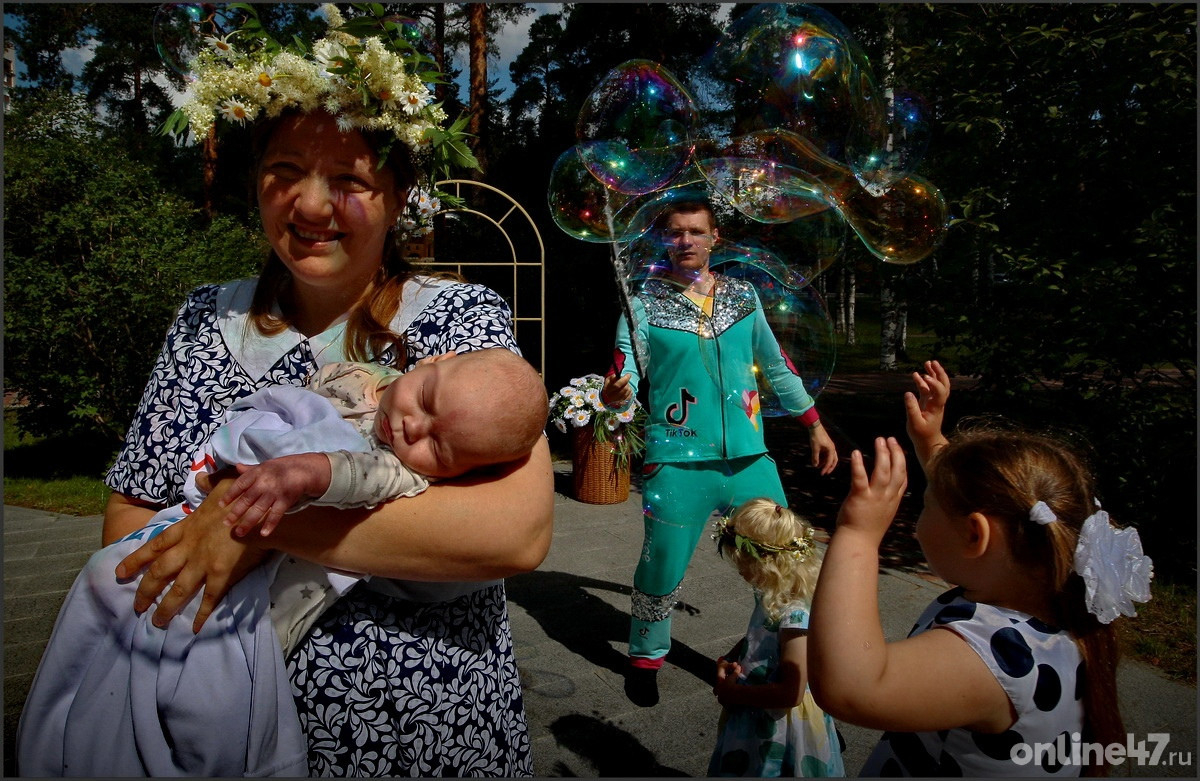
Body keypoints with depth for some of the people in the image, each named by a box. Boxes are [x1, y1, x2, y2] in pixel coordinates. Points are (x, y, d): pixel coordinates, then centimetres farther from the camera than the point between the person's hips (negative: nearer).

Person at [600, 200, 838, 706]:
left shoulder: (743, 296, 11)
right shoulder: (644, 305, 1)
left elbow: (777, 366, 19)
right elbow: (624, 374, -9)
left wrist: (814, 426, 21)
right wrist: (614, 394, -32)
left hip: (749, 457, 4)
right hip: (678, 461, -3)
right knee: (662, 569, 0)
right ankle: (646, 659, 27)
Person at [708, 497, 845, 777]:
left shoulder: (795, 616, -30)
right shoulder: (770, 597, -3)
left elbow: (791, 693, -30)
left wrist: (735, 692, -21)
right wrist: (728, 659, -1)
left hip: (777, 731, -8)